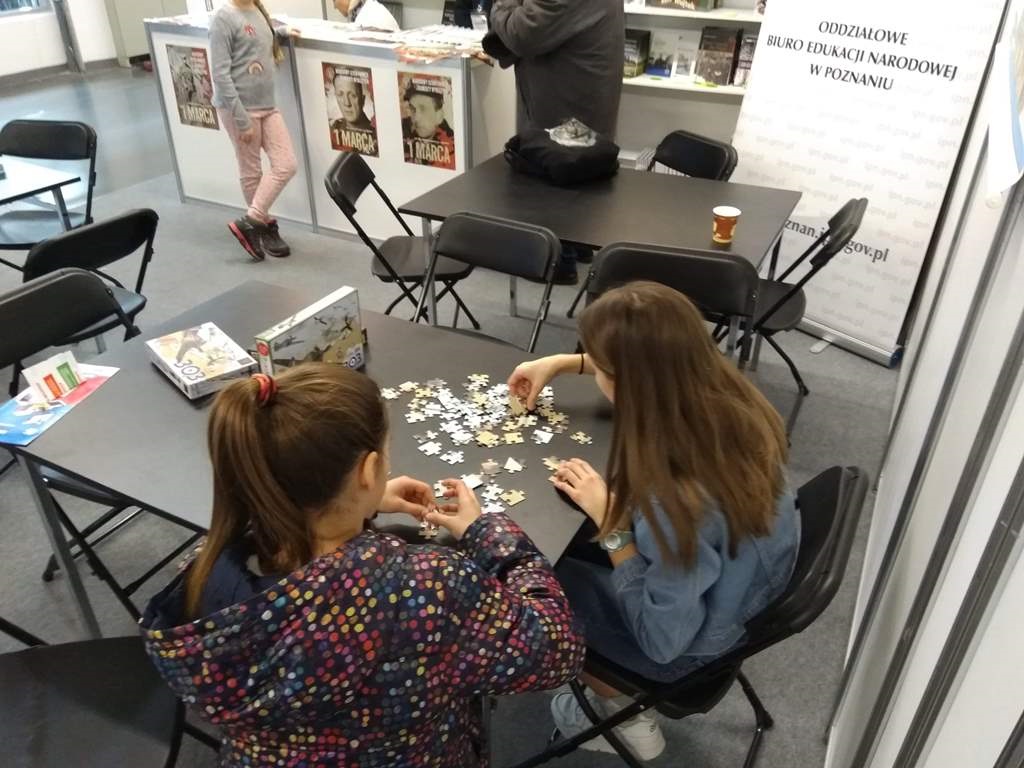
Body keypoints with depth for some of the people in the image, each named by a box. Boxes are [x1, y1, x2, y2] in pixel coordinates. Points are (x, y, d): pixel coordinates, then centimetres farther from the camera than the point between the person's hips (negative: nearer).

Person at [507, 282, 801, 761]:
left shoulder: (679, 500, -42)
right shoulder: (727, 398, -21)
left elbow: (663, 641, -26)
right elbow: (654, 369, 4)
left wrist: (609, 520, -23)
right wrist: (564, 362, 8)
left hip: (691, 646, -6)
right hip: (740, 587, 7)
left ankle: (624, 715, 32)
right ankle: (614, 692, 35)